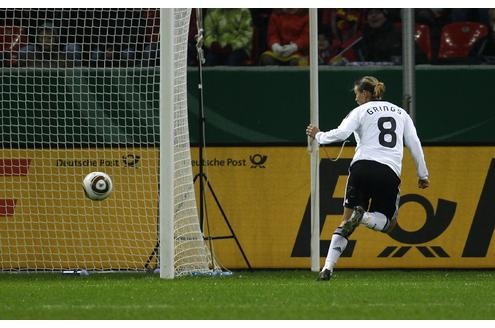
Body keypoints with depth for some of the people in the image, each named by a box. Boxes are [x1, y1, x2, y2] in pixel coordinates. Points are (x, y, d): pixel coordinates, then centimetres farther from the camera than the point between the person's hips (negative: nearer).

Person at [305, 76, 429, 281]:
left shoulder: (361, 111, 9)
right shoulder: (401, 113, 21)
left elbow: (341, 133, -6)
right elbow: (415, 145, 16)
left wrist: (318, 136, 10)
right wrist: (423, 175, 21)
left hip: (362, 166, -1)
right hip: (390, 172, 1)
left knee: (346, 221, 7)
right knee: (387, 222, 14)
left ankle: (328, 267, -6)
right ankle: (363, 217, -22)